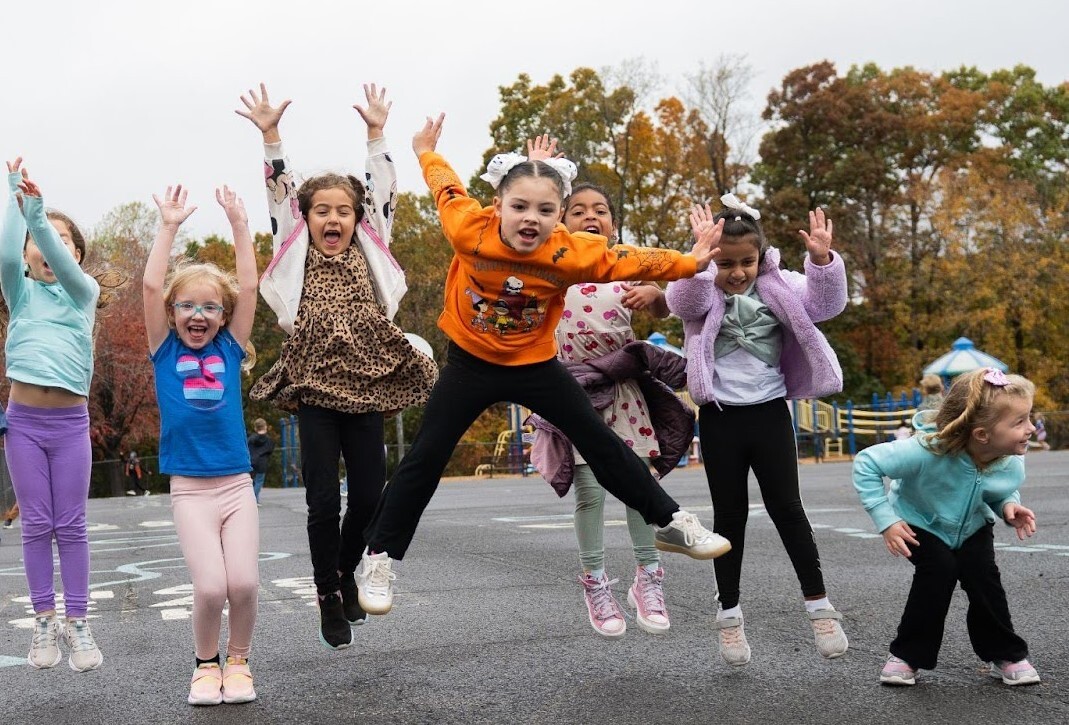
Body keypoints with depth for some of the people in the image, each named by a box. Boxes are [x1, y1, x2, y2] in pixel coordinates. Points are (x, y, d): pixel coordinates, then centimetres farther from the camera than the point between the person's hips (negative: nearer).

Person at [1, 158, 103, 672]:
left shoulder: (84, 292, 5)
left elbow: (63, 264, -15)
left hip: (70, 421, -1)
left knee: (71, 526, 1)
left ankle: (77, 624, 7)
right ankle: (44, 623, 12)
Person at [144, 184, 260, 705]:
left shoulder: (230, 350, 7)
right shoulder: (165, 352, 4)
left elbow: (249, 286, 1)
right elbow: (151, 285, -5)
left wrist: (239, 224, 0)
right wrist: (169, 226, -4)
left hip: (237, 485, 2)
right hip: (189, 489, -1)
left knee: (244, 583, -8)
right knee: (210, 587, -12)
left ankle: (238, 661, 19)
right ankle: (206, 663, 16)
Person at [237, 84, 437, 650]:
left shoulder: (367, 251, 12)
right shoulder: (296, 253, 8)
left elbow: (382, 195, 8)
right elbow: (279, 196, 0)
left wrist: (376, 134, 4)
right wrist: (270, 137, -8)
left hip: (365, 387, 2)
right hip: (314, 390, -2)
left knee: (369, 493, 4)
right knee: (324, 499, -3)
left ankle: (347, 570, 31)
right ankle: (329, 596, 13)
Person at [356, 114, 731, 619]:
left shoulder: (570, 253, -22)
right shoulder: (469, 230, -23)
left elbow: (628, 261, -14)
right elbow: (446, 187, -4)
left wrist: (689, 263, -18)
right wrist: (426, 153, 16)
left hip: (536, 365, 1)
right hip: (470, 363, 0)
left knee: (601, 442, 3)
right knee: (425, 458, -2)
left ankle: (669, 522, 15)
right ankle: (379, 558, 10)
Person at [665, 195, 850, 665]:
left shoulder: (778, 287, 2)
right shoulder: (702, 290, -4)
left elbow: (824, 304, -10)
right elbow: (683, 301, -26)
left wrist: (822, 259, -27)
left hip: (770, 413, 1)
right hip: (720, 418, 0)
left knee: (786, 508, 3)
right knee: (730, 514, 8)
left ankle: (818, 605, 13)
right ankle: (729, 613, 19)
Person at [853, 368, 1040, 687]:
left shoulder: (1011, 465, -24)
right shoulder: (929, 451, -42)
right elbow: (866, 463, -35)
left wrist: (1009, 506, -24)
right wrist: (886, 520, -35)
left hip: (972, 527, 4)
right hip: (922, 524, -4)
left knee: (983, 576, -14)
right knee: (939, 571, -22)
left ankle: (1006, 654, 9)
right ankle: (907, 655, -4)